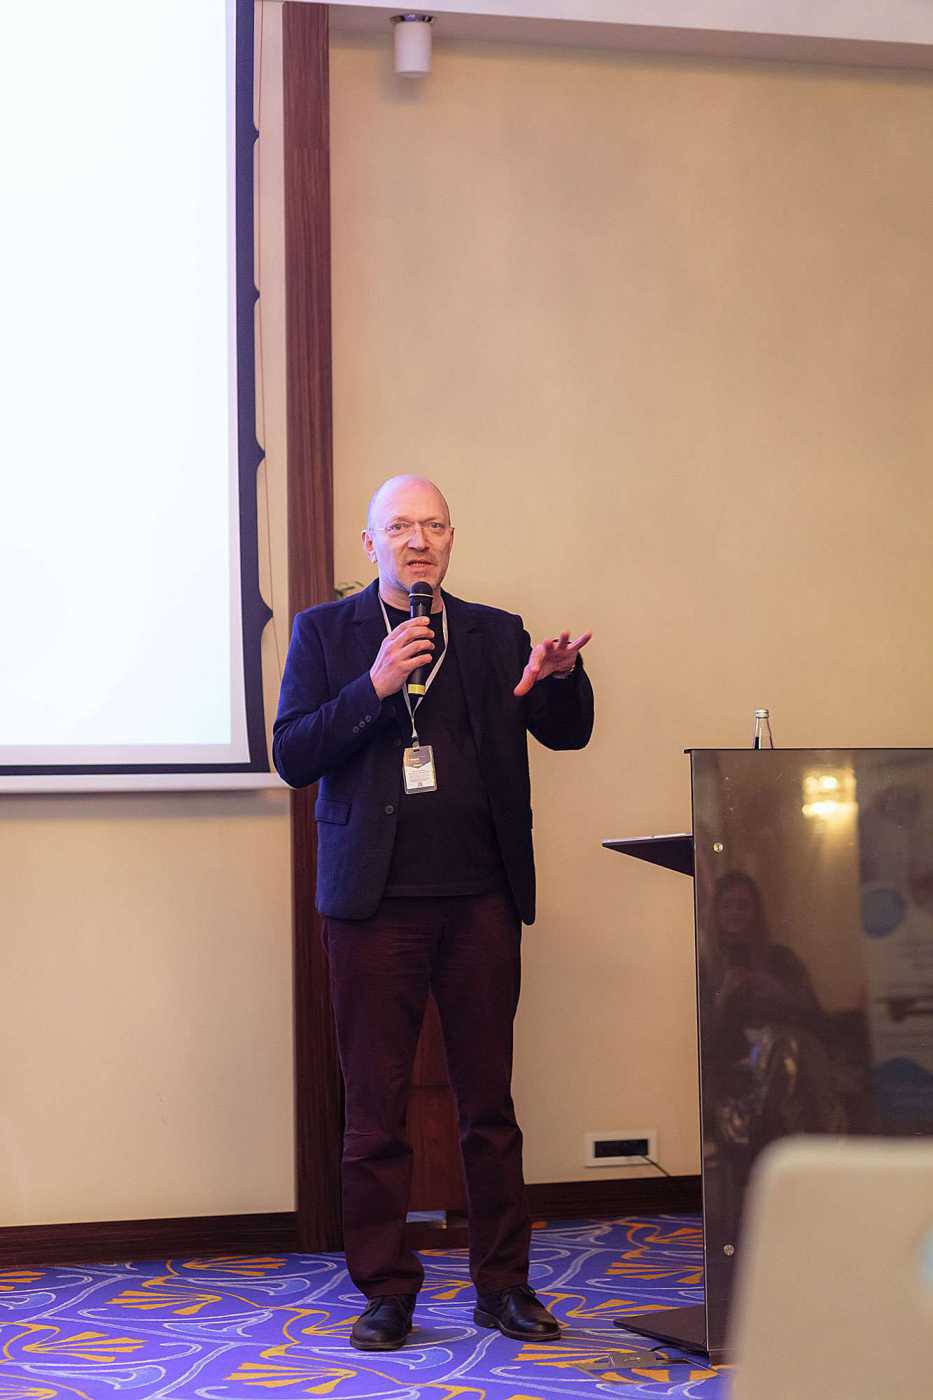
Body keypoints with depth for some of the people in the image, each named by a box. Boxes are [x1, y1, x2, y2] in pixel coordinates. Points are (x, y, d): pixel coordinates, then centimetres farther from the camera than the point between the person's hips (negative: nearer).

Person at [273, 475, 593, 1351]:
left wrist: (562, 677, -16)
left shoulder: (495, 635, 12)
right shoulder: (324, 634, 6)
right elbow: (291, 756, -3)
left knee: (489, 1102, 6)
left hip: (480, 898, 2)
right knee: (375, 1109, 3)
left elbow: (567, 732, 5)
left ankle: (503, 1285, 17)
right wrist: (374, 686, -15)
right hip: (375, 901, -2)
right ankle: (386, 1293, 14)